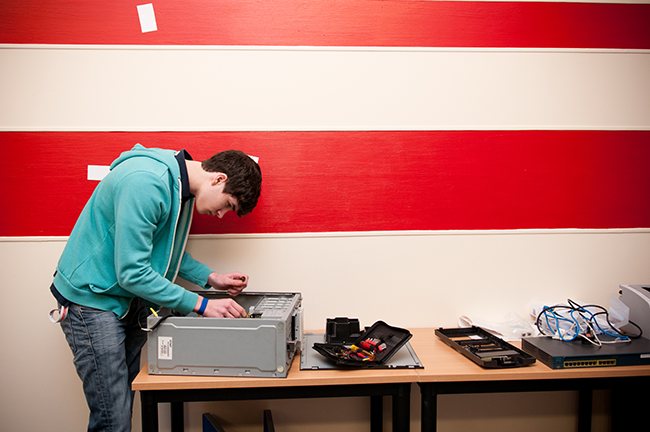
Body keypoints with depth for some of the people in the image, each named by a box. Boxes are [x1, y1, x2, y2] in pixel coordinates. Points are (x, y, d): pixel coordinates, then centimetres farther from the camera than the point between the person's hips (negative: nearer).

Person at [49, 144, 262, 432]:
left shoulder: (180, 183, 2)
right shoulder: (146, 183, -28)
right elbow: (132, 273, -27)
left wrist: (210, 278, 2)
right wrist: (200, 304, -23)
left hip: (131, 299, 9)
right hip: (92, 299, -8)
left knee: (127, 400, 13)